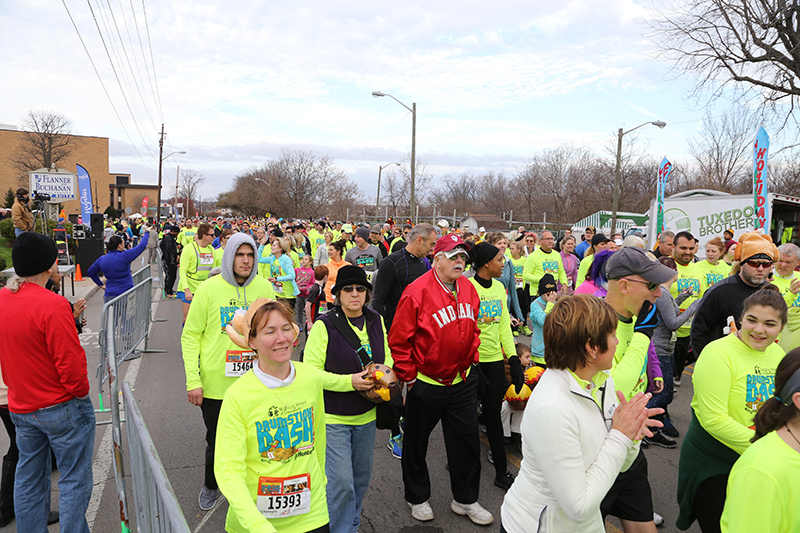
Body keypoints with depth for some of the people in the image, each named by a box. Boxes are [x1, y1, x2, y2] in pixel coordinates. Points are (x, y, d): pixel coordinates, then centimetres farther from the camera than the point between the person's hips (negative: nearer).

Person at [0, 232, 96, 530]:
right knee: (74, 481, 6)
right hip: (62, 407, -8)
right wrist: (81, 392, -7)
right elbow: (70, 362, -24)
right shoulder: (52, 305, -23)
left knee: (28, 481, 20)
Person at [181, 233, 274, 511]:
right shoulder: (208, 289, -8)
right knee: (216, 440, 14)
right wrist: (193, 380, -10)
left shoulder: (265, 288, -1)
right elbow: (191, 336, -6)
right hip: (215, 384, -1)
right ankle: (210, 485, 42)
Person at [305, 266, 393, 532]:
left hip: (367, 415, 6)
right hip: (333, 418, -5)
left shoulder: (376, 321, 1)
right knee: (341, 482, -4)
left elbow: (387, 357, 16)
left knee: (361, 478, 19)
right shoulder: (325, 326, -15)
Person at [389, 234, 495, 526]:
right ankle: (417, 498, 38)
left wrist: (471, 358, 8)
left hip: (463, 381, 5)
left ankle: (465, 500, 34)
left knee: (467, 441, 14)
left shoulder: (468, 289, 1)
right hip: (425, 384, -5)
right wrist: (409, 378, -11)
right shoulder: (417, 292, -19)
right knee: (416, 444, 14)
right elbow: (399, 340, -15)